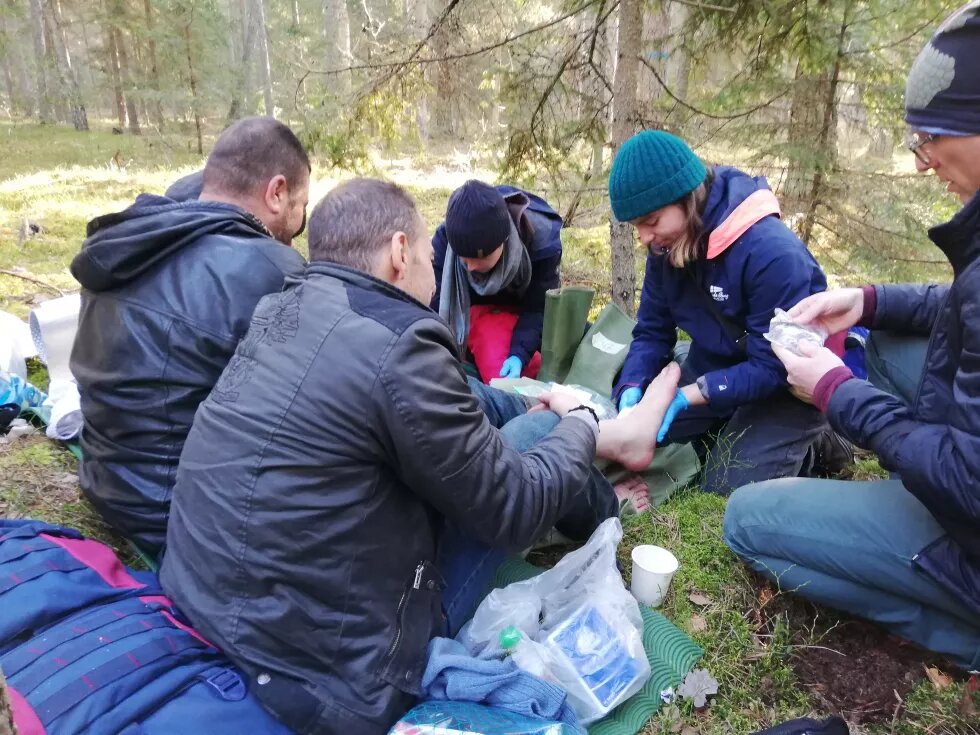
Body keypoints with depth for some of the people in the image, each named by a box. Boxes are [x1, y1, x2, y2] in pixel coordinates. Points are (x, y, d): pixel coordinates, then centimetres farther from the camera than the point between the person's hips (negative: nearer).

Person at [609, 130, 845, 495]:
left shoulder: (773, 254, -31)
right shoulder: (666, 246, -10)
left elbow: (774, 367, -27)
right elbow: (652, 331, -3)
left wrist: (687, 397, -33)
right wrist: (632, 389, -21)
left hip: (783, 387, -6)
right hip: (712, 373, 7)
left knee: (726, 490, -13)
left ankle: (814, 442, 12)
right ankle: (727, 434, 16)